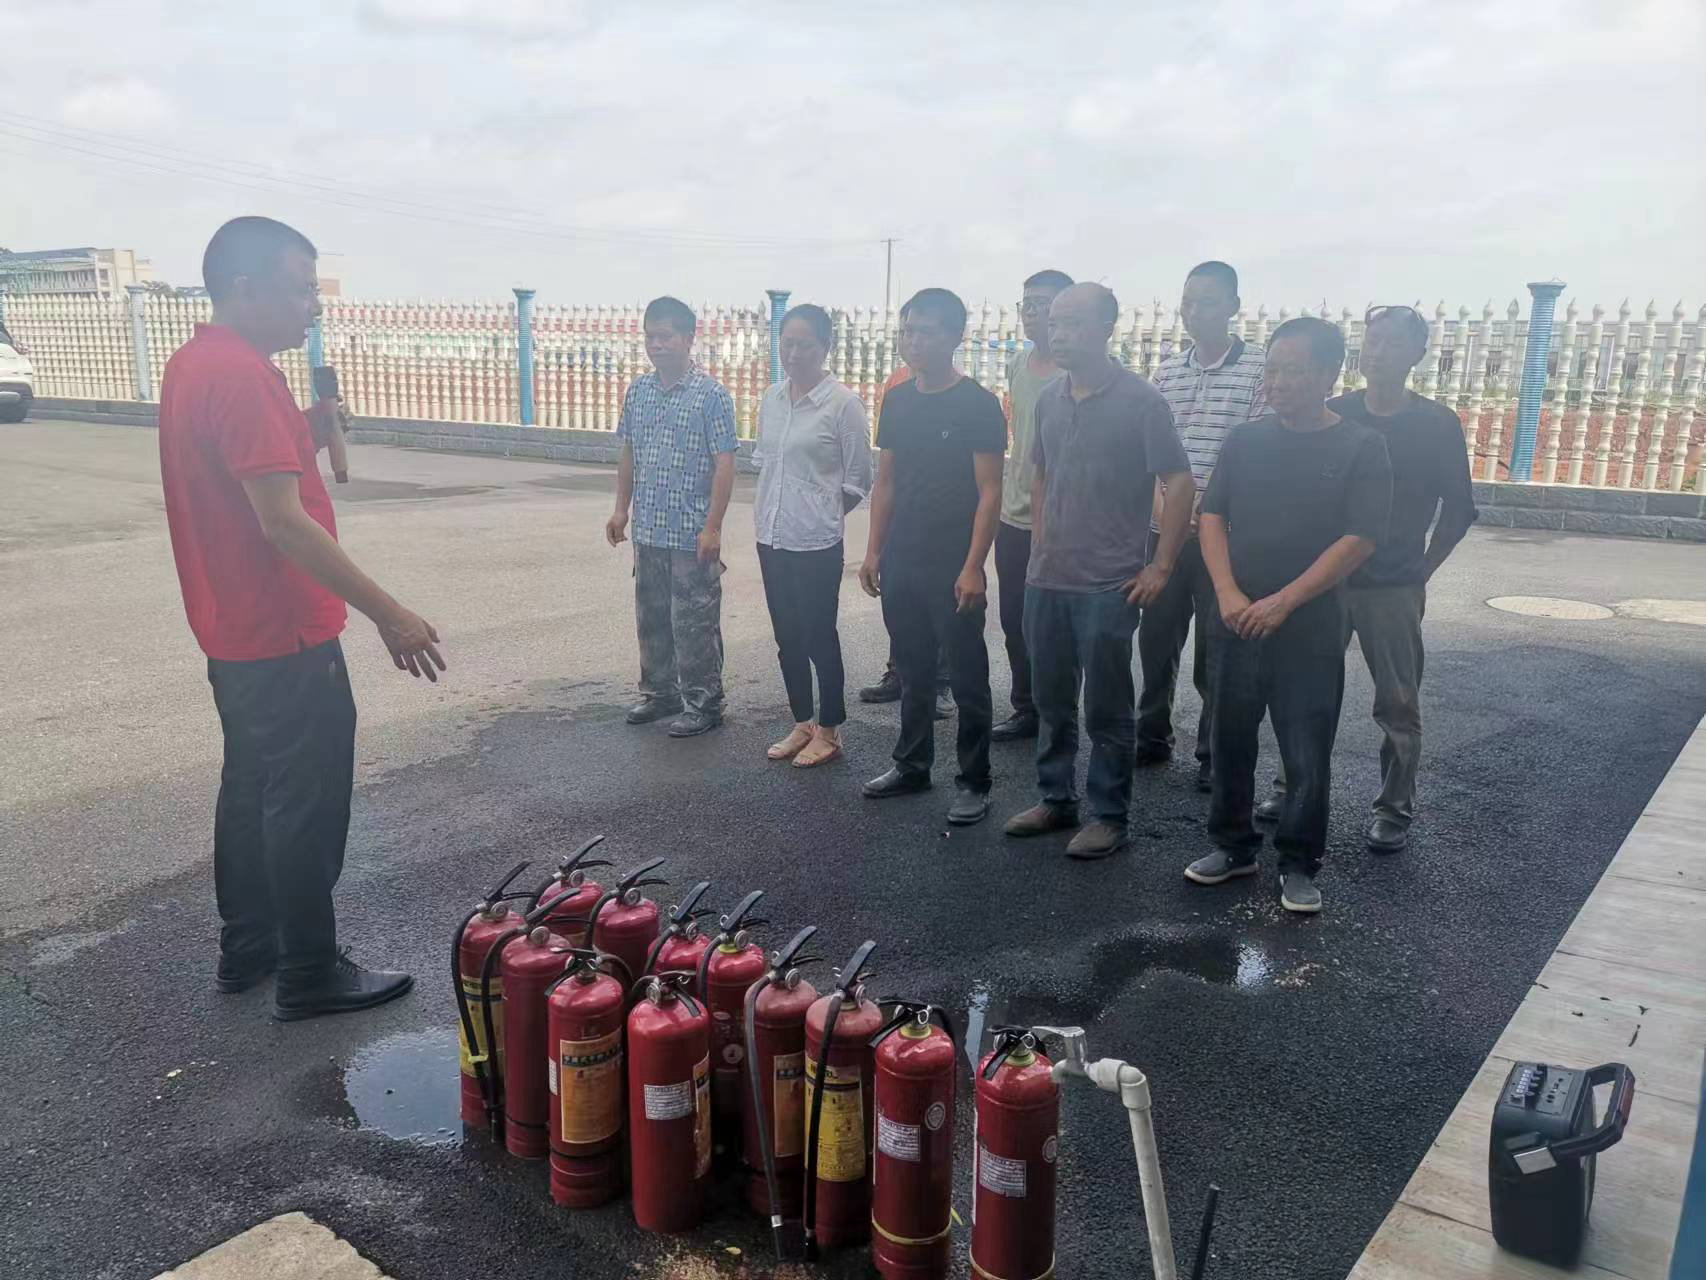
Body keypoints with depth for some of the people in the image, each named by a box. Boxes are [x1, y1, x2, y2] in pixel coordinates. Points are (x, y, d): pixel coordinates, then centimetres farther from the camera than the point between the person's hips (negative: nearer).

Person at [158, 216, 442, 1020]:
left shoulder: (193, 365, 11)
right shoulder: (242, 374, -21)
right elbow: (282, 521, -27)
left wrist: (307, 437, 2)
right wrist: (387, 615, -26)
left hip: (235, 629, 10)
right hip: (284, 635, -10)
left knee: (251, 789, 18)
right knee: (307, 803, 0)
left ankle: (246, 949, 30)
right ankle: (310, 976, 11)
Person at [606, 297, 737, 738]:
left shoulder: (711, 394, -10)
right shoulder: (637, 390, 8)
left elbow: (724, 464, -12)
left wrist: (712, 527, -16)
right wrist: (621, 510, 12)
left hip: (691, 535, -6)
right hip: (648, 531, 6)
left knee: (694, 622, 1)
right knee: (651, 617, 16)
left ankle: (703, 703, 15)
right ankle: (660, 692, 31)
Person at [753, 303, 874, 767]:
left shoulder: (843, 404, -11)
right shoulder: (771, 399, 7)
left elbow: (857, 480, -6)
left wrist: (822, 514, 1)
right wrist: (770, 510, 11)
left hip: (816, 542, -6)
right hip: (772, 537, 6)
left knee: (819, 637, 3)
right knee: (787, 637, 14)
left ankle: (829, 731, 18)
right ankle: (802, 724, 28)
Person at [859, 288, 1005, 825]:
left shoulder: (978, 405, -9)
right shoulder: (897, 401, 9)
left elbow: (989, 491, -11)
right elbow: (885, 482, 13)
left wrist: (973, 567, -17)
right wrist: (874, 551, 8)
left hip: (953, 568, -6)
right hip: (900, 564, 6)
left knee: (967, 680, 3)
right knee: (913, 672, 16)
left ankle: (974, 783, 13)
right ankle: (912, 765, 29)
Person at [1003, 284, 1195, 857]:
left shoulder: (1140, 400, -10)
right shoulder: (1049, 399, 8)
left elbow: (1179, 482, -11)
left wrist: (1161, 566, -13)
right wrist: (1039, 545, 13)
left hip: (1109, 584, -6)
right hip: (1045, 580, 6)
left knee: (1107, 709, 5)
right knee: (1052, 701, 16)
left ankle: (1108, 816, 17)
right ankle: (1056, 799, 30)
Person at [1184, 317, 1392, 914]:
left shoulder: (1360, 448, -4)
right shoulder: (1245, 439, 7)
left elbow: (1360, 540, -10)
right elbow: (1212, 516, 5)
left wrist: (1283, 602, -16)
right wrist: (1228, 593, -10)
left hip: (1309, 628, -3)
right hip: (1235, 621, 4)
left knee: (1307, 754, 3)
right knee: (1231, 740, 12)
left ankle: (1298, 864, 19)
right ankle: (1233, 845, 29)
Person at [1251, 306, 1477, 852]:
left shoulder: (1438, 424, -2)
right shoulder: (1333, 414, 2)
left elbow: (1458, 508, 3)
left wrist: (1423, 568, 0)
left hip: (1394, 587, -2)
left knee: (1398, 704, 4)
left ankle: (1394, 810, 15)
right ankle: (1290, 787, 23)